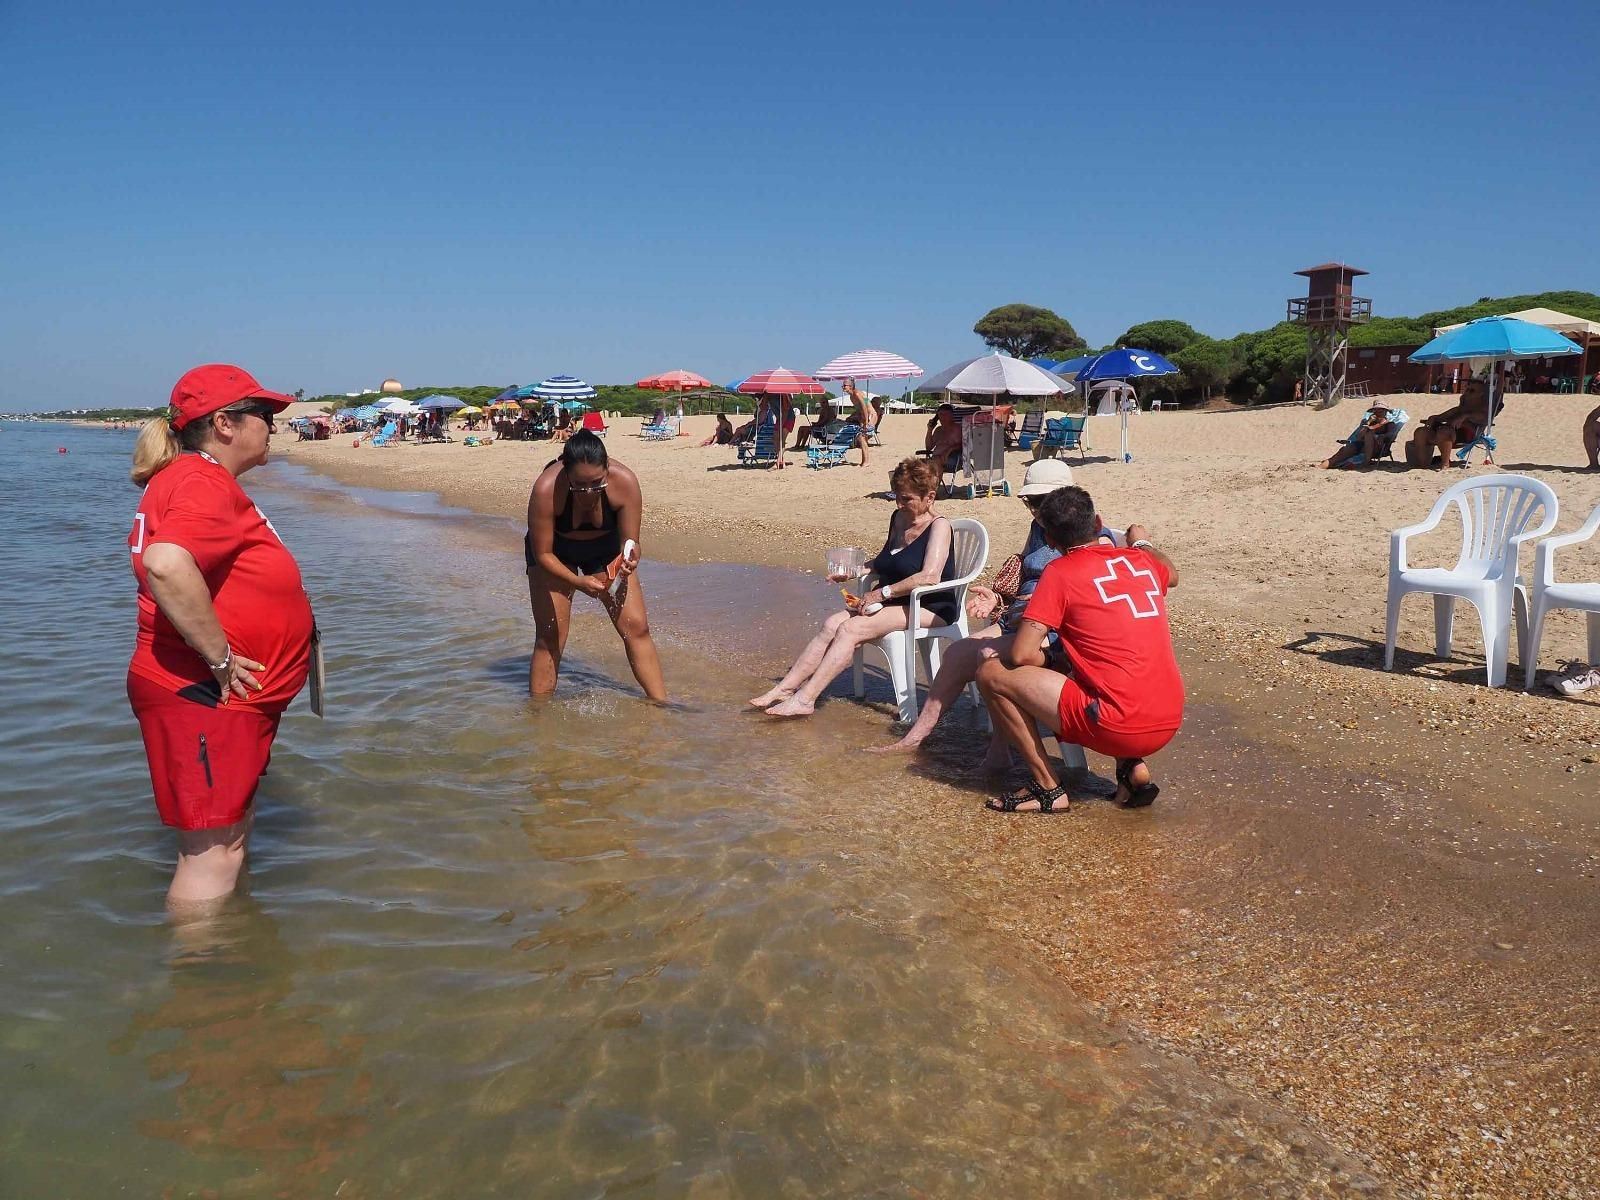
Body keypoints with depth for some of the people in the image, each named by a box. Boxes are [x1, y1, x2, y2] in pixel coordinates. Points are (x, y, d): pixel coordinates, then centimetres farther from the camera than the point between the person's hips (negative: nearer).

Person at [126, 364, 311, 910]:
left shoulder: (194, 478, 15)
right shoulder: (204, 484, -19)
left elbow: (174, 564, 29)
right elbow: (165, 565, -38)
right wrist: (221, 657, -29)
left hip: (225, 699, 11)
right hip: (204, 699, -11)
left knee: (230, 839, 22)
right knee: (212, 851, -4)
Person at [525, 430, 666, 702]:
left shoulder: (625, 482, -32)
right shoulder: (546, 489, -37)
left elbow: (630, 541, -21)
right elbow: (543, 554, -27)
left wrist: (629, 561, -44)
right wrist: (578, 582, -43)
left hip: (605, 549, 2)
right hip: (556, 553, -2)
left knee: (637, 628, -6)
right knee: (549, 638, -7)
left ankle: (661, 706, 2)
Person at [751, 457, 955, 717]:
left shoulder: (939, 526, -11)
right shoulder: (899, 518, 13)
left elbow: (930, 577, -26)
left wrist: (882, 593, -22)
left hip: (929, 609, -8)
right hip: (895, 605, 8)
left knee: (851, 628, -25)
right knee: (832, 624, -15)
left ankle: (805, 699, -26)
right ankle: (783, 688, -19)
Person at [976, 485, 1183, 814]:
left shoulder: (1060, 572, -5)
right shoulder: (1141, 560, 12)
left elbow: (1022, 655, -11)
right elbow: (1172, 574, 38)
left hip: (1118, 727, -7)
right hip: (1169, 724, 7)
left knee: (991, 674, 0)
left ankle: (1047, 788, 6)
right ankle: (1132, 767, 17)